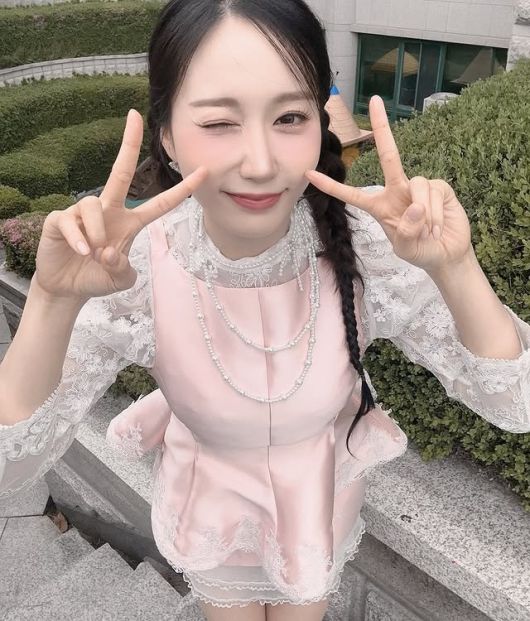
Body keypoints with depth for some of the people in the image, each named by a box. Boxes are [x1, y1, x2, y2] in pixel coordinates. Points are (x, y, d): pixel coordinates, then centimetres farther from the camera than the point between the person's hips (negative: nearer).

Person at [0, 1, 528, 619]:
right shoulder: (134, 265, -31)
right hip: (211, 508, 0)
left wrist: (454, 269, -43)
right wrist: (52, 302, -46)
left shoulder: (365, 242, -29)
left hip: (324, 498, 1)